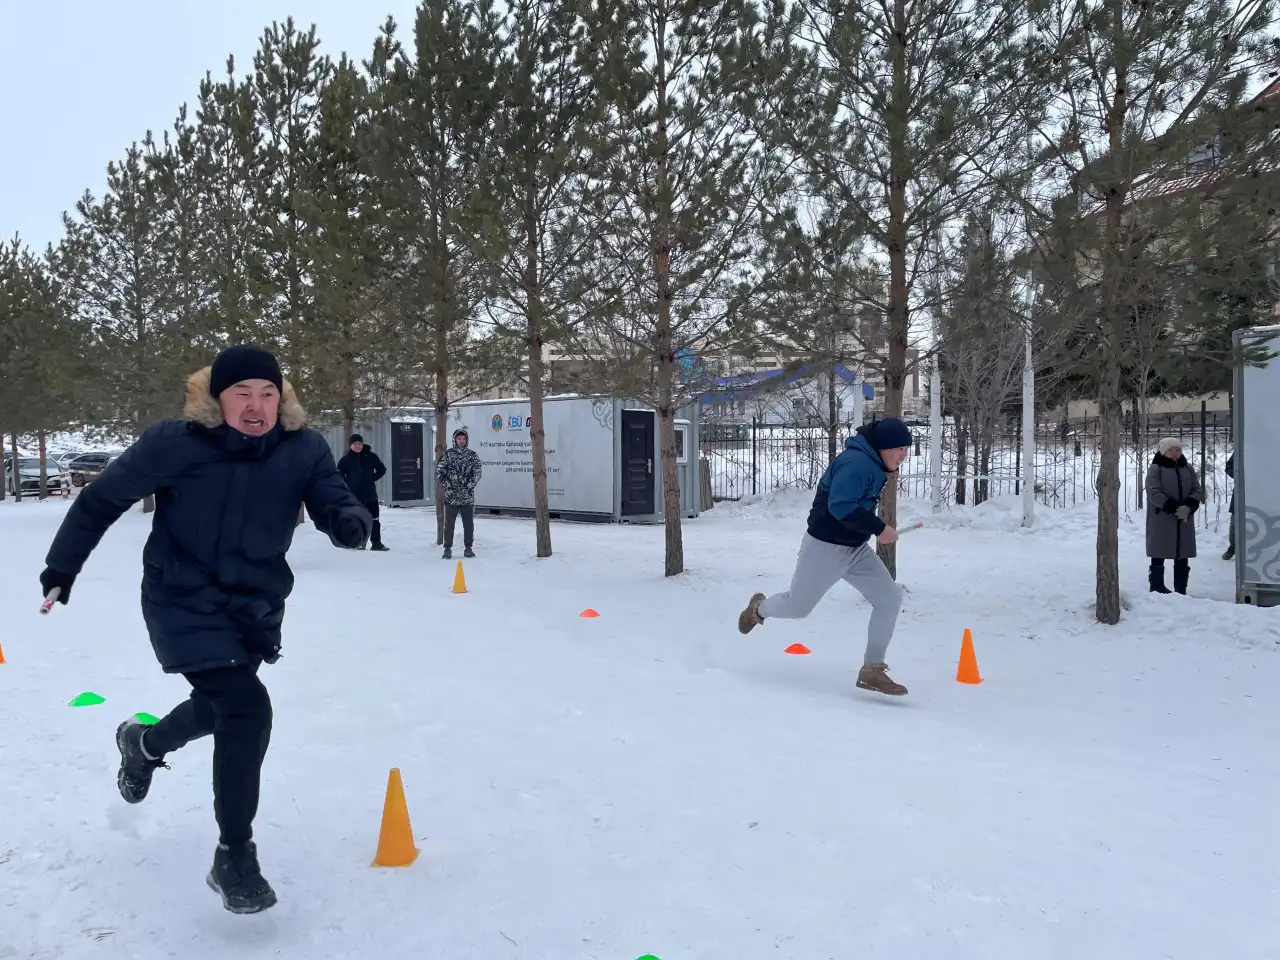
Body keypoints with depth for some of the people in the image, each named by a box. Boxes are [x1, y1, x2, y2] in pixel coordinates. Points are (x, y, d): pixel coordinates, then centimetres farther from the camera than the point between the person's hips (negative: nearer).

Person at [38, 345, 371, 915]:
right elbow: (104, 497, -7)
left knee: (221, 706, 26)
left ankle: (145, 744, 61)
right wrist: (63, 564, 2)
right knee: (247, 709, -19)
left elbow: (332, 500, -16)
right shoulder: (175, 443, -19)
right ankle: (235, 858, -1)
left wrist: (348, 520, -40)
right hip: (184, 602, -5)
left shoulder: (303, 449, -13)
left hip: (256, 605, 5)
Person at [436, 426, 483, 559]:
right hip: (451, 495, -1)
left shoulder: (472, 455, 5)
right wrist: (447, 486, -9)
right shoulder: (448, 454, 2)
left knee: (469, 523, 6)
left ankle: (468, 548, 17)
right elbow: (439, 471, -1)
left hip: (468, 496, 1)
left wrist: (469, 486, -11)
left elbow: (477, 472, -1)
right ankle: (447, 549, 12)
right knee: (449, 523, 4)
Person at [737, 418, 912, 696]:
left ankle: (872, 669, 2)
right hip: (825, 548, -9)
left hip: (856, 548, 9)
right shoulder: (857, 462, -24)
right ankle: (759, 608, 42)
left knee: (889, 597, -5)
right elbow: (841, 506, -33)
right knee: (798, 607, 7)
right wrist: (878, 528, -28)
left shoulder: (873, 464, 7)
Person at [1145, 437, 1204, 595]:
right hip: (1161, 520, -5)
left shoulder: (1187, 468, 12)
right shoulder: (1155, 469, -3)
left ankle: (1181, 591, 11)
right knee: (1159, 555, 0)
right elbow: (1154, 493, -13)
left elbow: (1198, 490, 4)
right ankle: (1157, 588, 7)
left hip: (1185, 520, 5)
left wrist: (1188, 507, -15)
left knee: (1183, 556, 6)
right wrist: (1174, 508, -21)